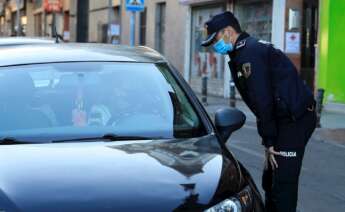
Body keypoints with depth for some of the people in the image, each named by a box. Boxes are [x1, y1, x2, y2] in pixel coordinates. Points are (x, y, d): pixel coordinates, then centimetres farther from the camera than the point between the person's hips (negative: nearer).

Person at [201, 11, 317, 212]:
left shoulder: (249, 52, -14)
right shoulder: (250, 49, 19)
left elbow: (263, 100, -19)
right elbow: (260, 99, 19)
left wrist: (269, 141, -14)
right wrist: (269, 139, 15)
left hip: (295, 119, -11)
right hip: (290, 118, 11)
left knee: (283, 182, -9)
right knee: (271, 180, 17)